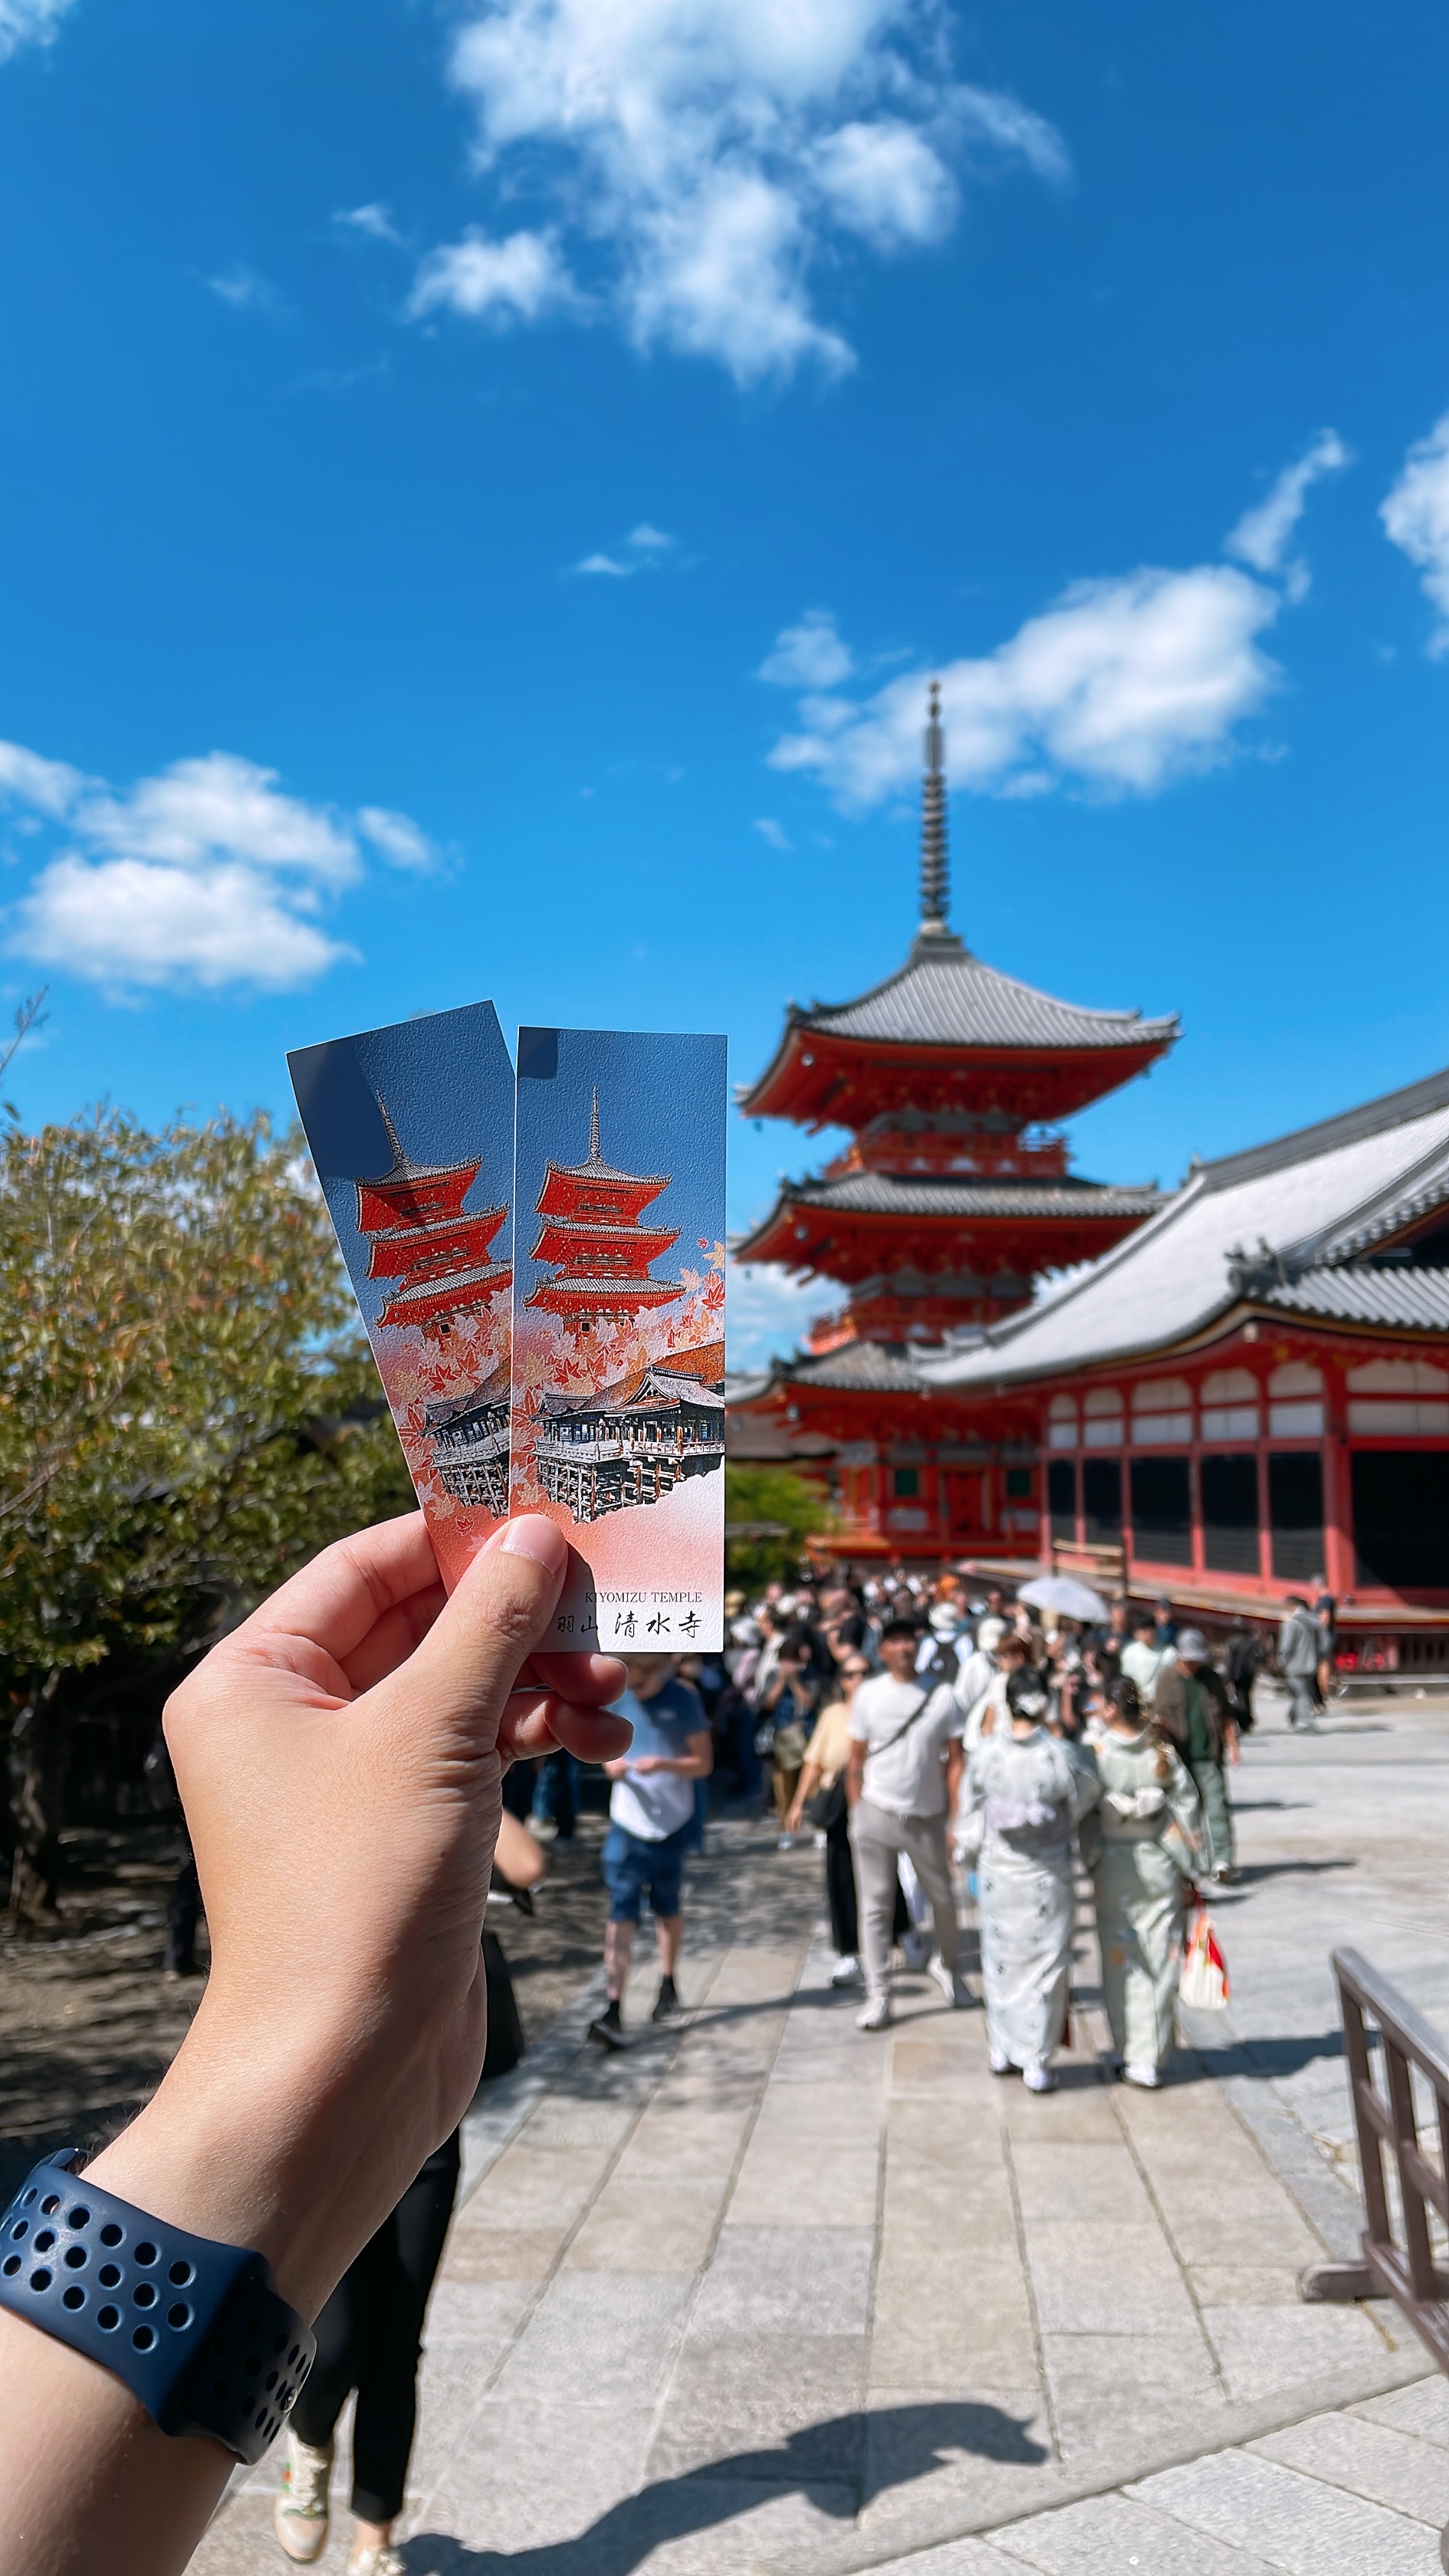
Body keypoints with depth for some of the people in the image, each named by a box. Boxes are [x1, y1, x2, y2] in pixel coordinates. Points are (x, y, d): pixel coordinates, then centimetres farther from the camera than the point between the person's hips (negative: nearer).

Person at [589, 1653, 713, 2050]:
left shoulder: (682, 1699, -10)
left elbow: (703, 1763, -8)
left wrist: (662, 1764, -24)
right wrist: (611, 1763, -12)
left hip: (672, 1823, -1)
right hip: (626, 1824, 1)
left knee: (668, 1907, 16)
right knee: (621, 1913, -8)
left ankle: (668, 1985, 36)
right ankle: (613, 2010, -10)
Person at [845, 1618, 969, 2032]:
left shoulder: (942, 1696, -3)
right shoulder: (869, 1694, -2)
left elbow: (954, 1762, -2)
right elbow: (857, 1759, 3)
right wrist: (856, 1813, -1)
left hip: (928, 1817, 1)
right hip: (876, 1814, -1)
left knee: (943, 1898, 14)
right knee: (875, 1906, 3)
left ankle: (946, 1966, 40)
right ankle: (878, 1995, 12)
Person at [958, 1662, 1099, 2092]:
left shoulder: (986, 1753, -12)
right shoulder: (1062, 1757, -18)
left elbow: (970, 1817, -2)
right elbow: (1082, 1802, 0)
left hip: (997, 1870, 2)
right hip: (1046, 1875, -2)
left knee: (1001, 1959, 18)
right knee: (1045, 1965, 10)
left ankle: (1001, 2050, 30)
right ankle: (1037, 2063, 15)